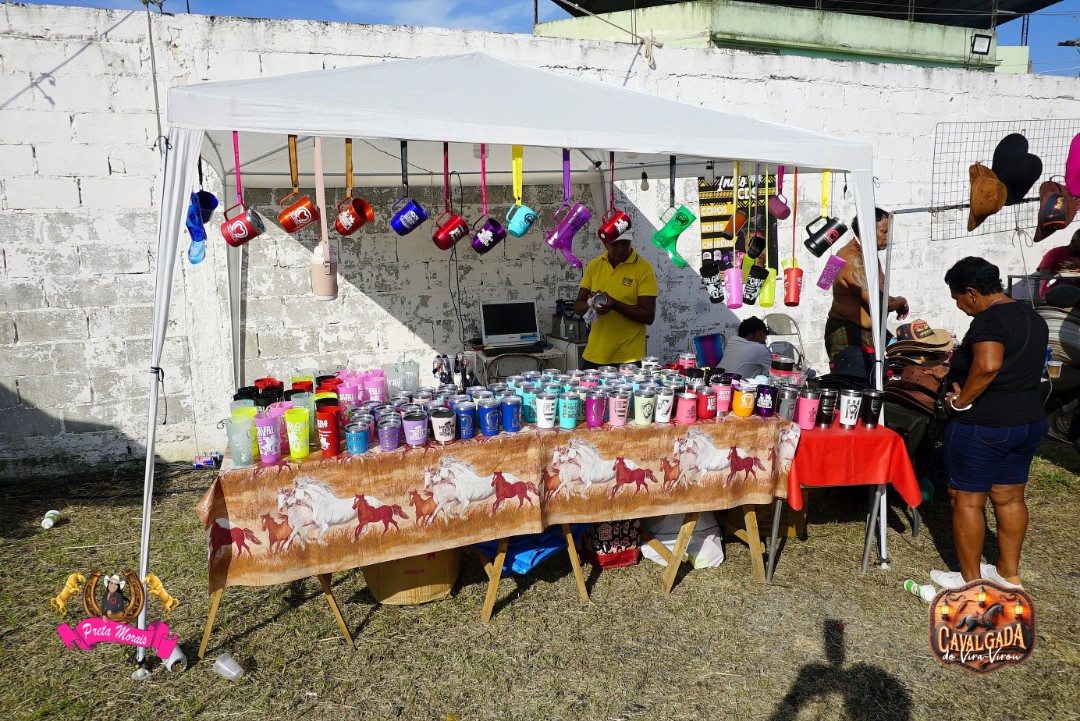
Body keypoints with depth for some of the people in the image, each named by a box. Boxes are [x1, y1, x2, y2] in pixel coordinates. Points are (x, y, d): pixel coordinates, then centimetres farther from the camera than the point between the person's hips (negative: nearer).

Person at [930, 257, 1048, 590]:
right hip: (1030, 421, 9)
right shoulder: (1033, 318, 10)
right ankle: (1009, 572, 31)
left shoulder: (988, 320, -19)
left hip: (981, 427, -9)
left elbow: (988, 365, -36)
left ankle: (970, 580, 15)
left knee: (967, 500, 4)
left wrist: (961, 401, -24)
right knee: (1009, 498, 18)